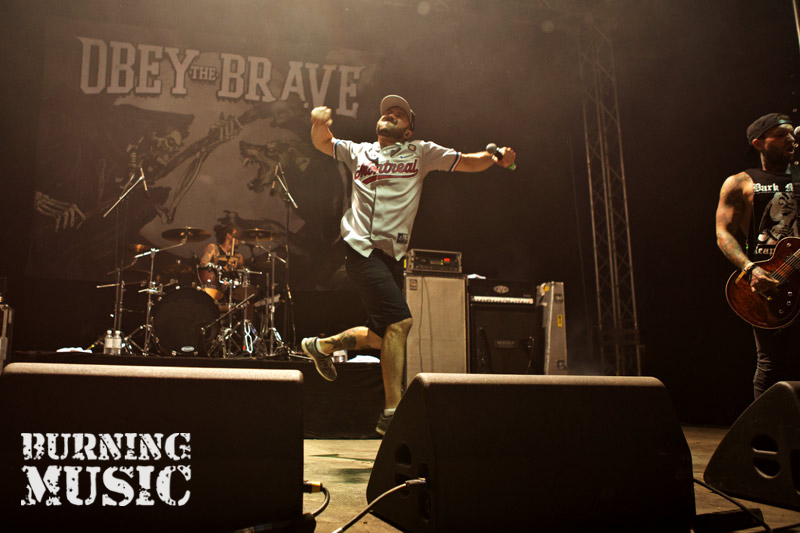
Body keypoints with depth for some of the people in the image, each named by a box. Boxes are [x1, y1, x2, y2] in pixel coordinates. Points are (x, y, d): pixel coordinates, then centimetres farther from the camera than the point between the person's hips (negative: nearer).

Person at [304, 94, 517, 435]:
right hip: (361, 248, -4)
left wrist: (496, 158, -9)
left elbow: (467, 163, 11)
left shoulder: (421, 153, 16)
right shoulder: (359, 152, 16)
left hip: (393, 254, 4)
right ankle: (393, 411, -16)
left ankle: (322, 345, 36)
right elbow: (322, 142, 23)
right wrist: (319, 122, -1)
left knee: (381, 337, 11)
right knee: (399, 320, -20)